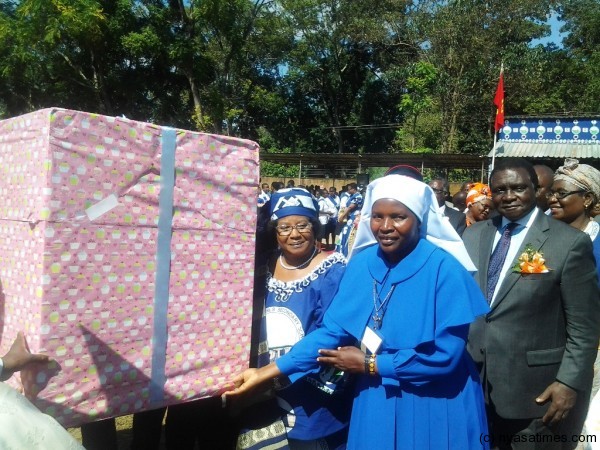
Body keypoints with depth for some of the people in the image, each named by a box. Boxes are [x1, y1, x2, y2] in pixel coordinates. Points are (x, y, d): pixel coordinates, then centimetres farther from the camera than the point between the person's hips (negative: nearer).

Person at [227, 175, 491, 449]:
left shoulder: (444, 269, -18)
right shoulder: (362, 263, -4)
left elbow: (446, 354, -20)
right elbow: (333, 330, -4)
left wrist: (369, 364, -14)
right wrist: (268, 371, -11)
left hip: (433, 409, -4)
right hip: (375, 402, 4)